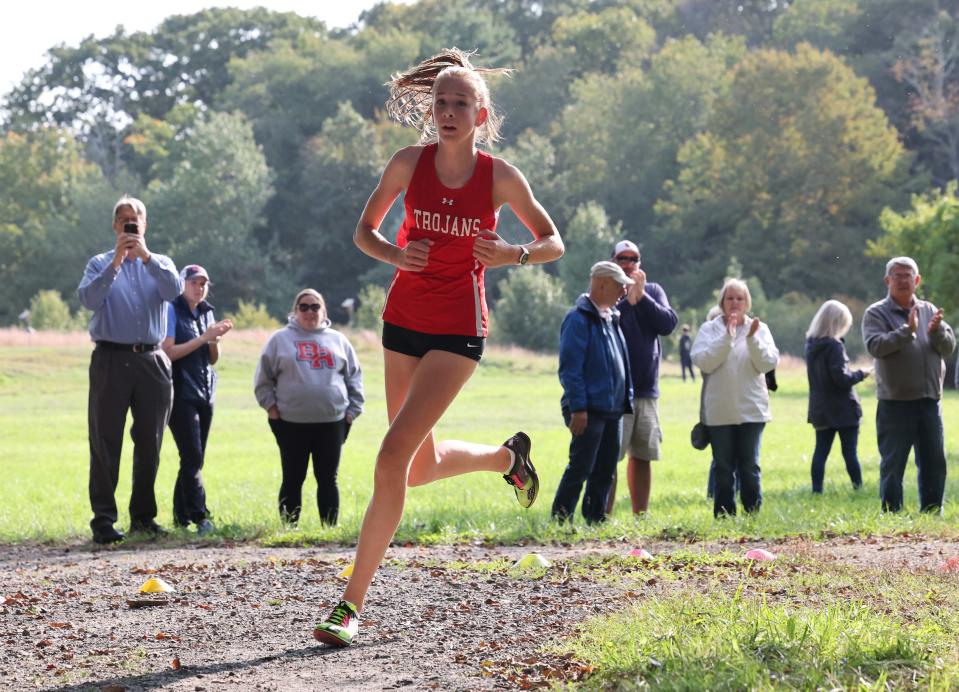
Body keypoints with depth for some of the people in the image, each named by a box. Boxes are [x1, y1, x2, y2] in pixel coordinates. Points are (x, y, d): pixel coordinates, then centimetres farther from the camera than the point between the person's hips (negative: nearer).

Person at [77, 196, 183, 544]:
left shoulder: (160, 264, 13)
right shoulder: (100, 264, 9)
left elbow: (174, 290, -9)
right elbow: (88, 298, -10)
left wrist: (145, 256, -18)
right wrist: (115, 264, -18)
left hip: (152, 361, 2)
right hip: (111, 359, -2)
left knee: (150, 443, 5)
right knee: (105, 443, -5)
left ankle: (143, 515, 15)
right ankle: (103, 518, -5)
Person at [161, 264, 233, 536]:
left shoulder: (207, 313, 15)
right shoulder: (172, 310, -4)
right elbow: (169, 351, -13)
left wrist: (215, 339, -3)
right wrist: (203, 337, -15)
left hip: (205, 394, 7)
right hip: (181, 394, -7)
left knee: (193, 459, 5)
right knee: (192, 457, -14)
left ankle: (181, 516, 10)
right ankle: (200, 516, -18)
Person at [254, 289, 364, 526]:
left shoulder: (337, 340, 13)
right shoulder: (280, 339, 6)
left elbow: (354, 376, 15)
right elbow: (263, 378, 7)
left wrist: (353, 409, 7)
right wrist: (271, 406, -2)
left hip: (332, 422, 2)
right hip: (291, 423, -2)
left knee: (328, 479, 5)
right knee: (292, 479, 3)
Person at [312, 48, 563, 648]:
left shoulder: (500, 177, -7)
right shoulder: (411, 162, -3)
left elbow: (553, 243, 4)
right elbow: (364, 231, 8)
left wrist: (513, 254, -16)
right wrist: (395, 255, -14)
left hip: (458, 329, -4)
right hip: (405, 320, 4)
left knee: (393, 454, -18)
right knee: (419, 468, 15)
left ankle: (352, 605, -14)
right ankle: (507, 456, 47)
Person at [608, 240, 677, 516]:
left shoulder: (653, 291, 11)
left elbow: (668, 324, -4)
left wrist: (641, 296, -11)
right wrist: (629, 299, -19)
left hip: (647, 390, 4)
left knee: (642, 457, 9)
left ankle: (641, 517, 16)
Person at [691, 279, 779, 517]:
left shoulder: (759, 329, 7)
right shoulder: (710, 329, 4)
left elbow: (768, 363, -4)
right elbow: (703, 362, -10)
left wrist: (752, 339, -18)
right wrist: (727, 337, -17)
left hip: (751, 409, 0)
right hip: (719, 412, 0)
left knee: (749, 467, 1)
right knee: (723, 468, 4)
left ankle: (753, 514, 7)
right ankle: (723, 515, 9)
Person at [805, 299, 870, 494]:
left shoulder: (811, 345, 6)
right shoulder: (833, 346, -18)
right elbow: (841, 379, -20)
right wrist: (860, 374, -4)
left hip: (820, 410, 7)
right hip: (843, 409, -6)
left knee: (821, 450, 6)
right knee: (850, 452, 0)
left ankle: (817, 490, 4)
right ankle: (859, 488, 5)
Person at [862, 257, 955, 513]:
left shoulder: (929, 311, 12)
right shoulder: (876, 314, -1)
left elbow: (949, 346, 5)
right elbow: (875, 346, -18)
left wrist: (936, 331, -16)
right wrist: (907, 331, -26)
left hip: (930, 400, 5)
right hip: (895, 402, -5)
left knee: (935, 462, 9)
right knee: (893, 463, -1)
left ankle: (932, 513, 17)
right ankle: (891, 514, 5)